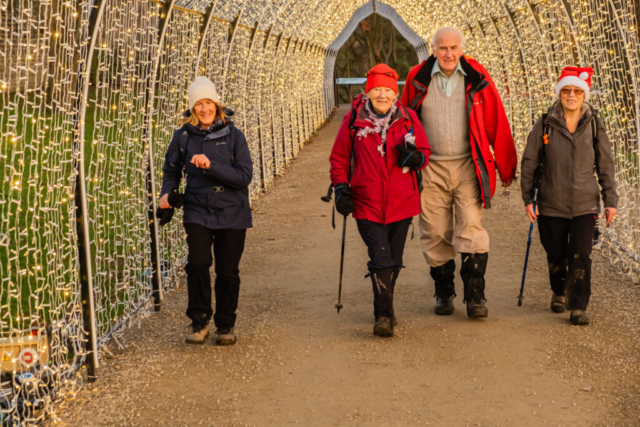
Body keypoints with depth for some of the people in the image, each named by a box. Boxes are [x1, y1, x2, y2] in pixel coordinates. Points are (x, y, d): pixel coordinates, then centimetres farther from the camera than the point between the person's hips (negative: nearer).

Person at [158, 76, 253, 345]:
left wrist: (211, 166, -23)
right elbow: (172, 170, 15)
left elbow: (245, 176, -12)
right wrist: (167, 193, -3)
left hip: (231, 213, 0)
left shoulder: (233, 135, -5)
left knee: (227, 270, 5)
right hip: (197, 210, 1)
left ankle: (225, 325, 23)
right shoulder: (183, 136, 0)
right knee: (197, 262, -16)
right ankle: (199, 321, 3)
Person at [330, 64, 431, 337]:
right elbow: (339, 158, 9)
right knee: (380, 258, -15)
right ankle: (384, 315, -6)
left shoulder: (408, 119, 2)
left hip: (401, 203, 2)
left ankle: (384, 309, 32)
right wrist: (341, 187, -2)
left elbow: (425, 153, 10)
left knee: (394, 261, 12)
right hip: (367, 204, -2)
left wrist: (415, 157, -13)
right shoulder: (353, 120, 0)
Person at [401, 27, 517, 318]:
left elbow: (496, 123, 4)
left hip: (468, 166, -1)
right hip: (430, 168, 1)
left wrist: (506, 167, 9)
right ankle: (444, 294, 19)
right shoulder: (417, 79, 2)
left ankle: (475, 297, -4)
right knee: (435, 234, 4)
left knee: (470, 230, -9)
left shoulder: (477, 78, -1)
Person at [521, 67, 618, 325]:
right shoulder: (546, 124, -2)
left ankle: (578, 307, 0)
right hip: (552, 205, 0)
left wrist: (611, 201, 4)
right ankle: (558, 293, 37)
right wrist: (528, 198, 1)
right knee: (556, 255, 10)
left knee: (581, 256, -9)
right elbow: (529, 161, 3)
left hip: (585, 204, 0)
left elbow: (606, 165, 6)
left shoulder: (594, 125, 1)